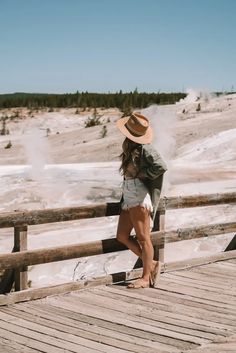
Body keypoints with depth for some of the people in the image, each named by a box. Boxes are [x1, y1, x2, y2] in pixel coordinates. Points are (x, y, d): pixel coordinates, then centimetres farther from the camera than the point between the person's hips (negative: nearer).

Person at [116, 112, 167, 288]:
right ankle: (152, 264, 16)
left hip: (139, 196, -10)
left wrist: (143, 175, -13)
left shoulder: (145, 148, -14)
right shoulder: (130, 147, 13)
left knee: (143, 237, -2)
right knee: (122, 236, 8)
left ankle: (146, 278, 6)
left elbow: (161, 167, -22)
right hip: (128, 196, 10)